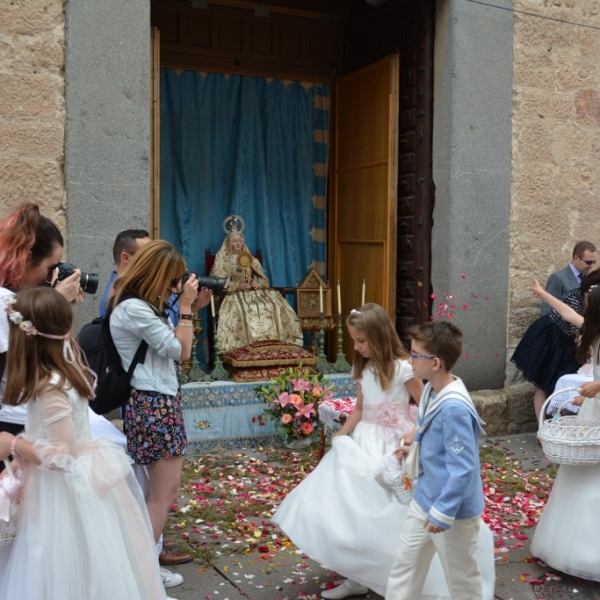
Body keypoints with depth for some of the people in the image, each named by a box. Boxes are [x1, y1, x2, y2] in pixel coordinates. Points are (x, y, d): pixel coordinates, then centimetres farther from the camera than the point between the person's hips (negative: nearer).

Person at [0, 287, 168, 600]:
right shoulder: (69, 366, -2)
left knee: (66, 574, 7)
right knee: (91, 568, 20)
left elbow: (62, 456, -23)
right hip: (84, 481, 8)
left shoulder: (50, 388, -26)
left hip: (64, 491, -8)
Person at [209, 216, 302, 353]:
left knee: (274, 307, -24)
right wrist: (238, 286, -16)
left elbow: (264, 281, 15)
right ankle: (246, 345, -37)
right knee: (241, 311, -38)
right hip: (235, 295, -4)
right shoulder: (222, 260, 9)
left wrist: (259, 285, -9)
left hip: (254, 293, 4)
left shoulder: (251, 259, 21)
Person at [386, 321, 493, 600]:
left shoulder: (454, 407, -30)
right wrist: (413, 449, 11)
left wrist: (443, 512, -22)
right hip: (424, 498, 9)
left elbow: (463, 469, -27)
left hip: (452, 508, -9)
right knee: (405, 561, 20)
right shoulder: (431, 391, -3)